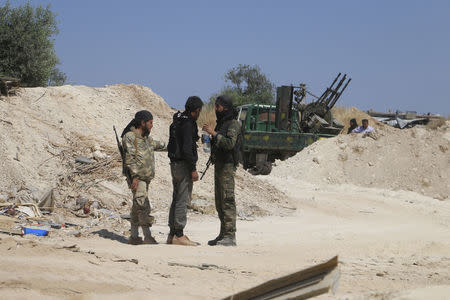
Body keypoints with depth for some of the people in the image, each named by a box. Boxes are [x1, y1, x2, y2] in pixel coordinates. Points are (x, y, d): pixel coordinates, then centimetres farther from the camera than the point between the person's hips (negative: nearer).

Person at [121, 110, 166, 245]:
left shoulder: (146, 137, 16)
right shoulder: (130, 137, -10)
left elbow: (156, 145, 35)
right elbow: (130, 158, -16)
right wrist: (135, 176, -22)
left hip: (146, 178, 9)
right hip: (137, 178, -9)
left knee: (137, 207, 10)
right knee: (143, 205, -16)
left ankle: (134, 236, 14)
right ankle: (147, 236, -18)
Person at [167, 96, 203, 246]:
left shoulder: (177, 121, 14)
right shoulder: (188, 124, -16)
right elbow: (187, 149, -21)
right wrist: (193, 169, -18)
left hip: (175, 164, 10)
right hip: (184, 165, -10)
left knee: (177, 200, 12)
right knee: (183, 200, -7)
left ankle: (172, 234, 15)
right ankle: (179, 235, -7)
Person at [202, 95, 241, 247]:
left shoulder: (233, 124, -11)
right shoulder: (221, 123, 18)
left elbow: (230, 143, -25)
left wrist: (214, 133, -25)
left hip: (227, 166, -10)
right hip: (218, 165, 10)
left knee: (227, 200, -12)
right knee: (219, 201, 10)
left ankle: (230, 236, -13)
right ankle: (223, 234, 15)